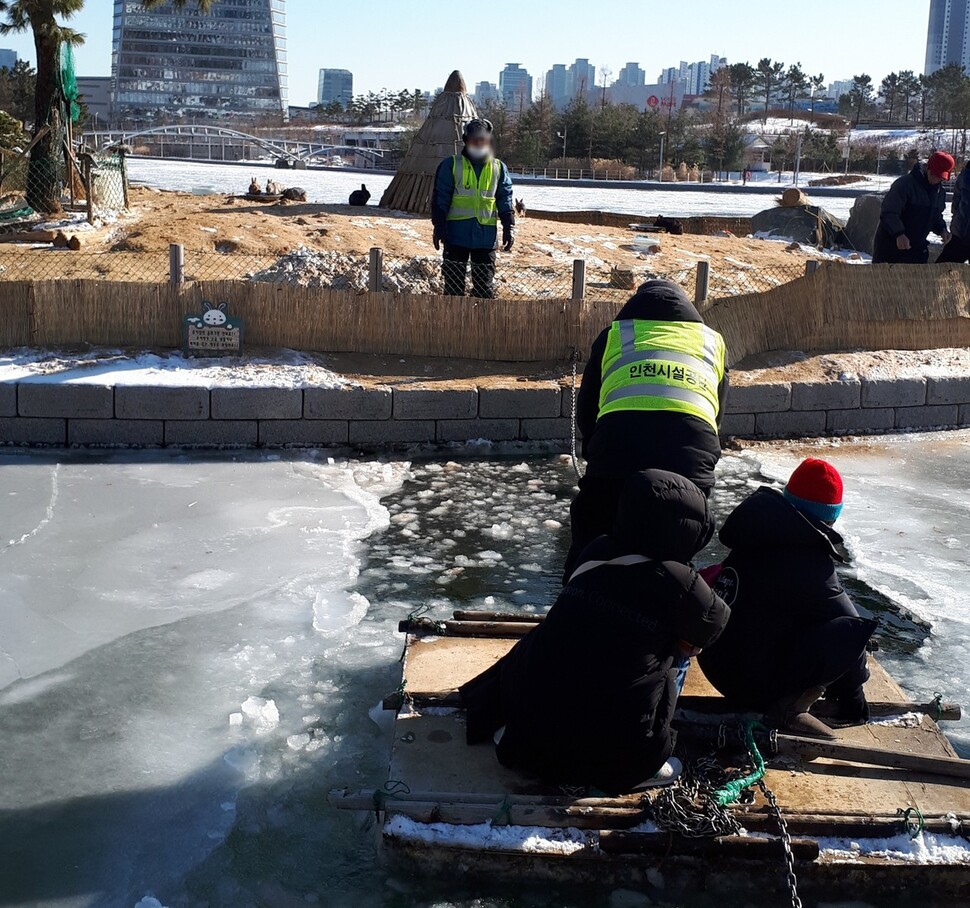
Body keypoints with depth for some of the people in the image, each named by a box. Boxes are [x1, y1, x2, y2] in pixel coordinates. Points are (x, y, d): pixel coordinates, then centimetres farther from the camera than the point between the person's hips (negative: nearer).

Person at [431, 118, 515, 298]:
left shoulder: (498, 168, 9)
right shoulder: (451, 165, 1)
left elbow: (505, 201, 10)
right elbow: (440, 199, -1)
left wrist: (509, 227, 1)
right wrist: (439, 227, -7)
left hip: (486, 234, 2)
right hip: (457, 232, -2)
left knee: (485, 283, 6)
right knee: (454, 282, 3)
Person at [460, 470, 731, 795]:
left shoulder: (595, 554, 2)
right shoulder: (675, 580, -13)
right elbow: (714, 626, 6)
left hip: (533, 720, 5)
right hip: (607, 752, -5)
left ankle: (509, 728, 19)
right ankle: (635, 765, 9)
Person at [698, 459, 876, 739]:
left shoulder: (763, 536, 6)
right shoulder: (808, 559, -18)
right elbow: (851, 622, -5)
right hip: (753, 681, -9)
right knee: (851, 632, -11)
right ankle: (790, 705, -9)